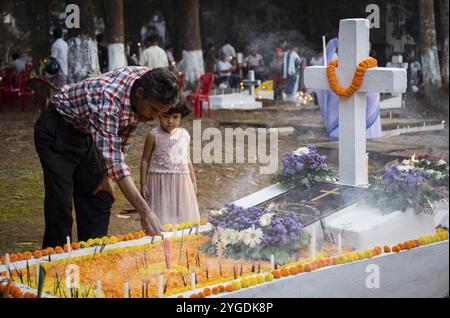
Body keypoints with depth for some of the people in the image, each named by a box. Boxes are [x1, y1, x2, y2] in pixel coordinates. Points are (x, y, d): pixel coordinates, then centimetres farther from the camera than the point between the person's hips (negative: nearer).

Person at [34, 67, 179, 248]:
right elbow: (111, 157, -45)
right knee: (60, 206, -12)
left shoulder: (146, 79, -17)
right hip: (56, 132, -7)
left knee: (99, 198, 4)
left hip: (86, 134, 7)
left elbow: (126, 131, -1)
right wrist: (144, 211, -50)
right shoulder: (108, 98, -40)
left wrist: (109, 174, -3)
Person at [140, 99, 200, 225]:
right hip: (160, 181, -4)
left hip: (182, 182, 4)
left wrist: (193, 181, 17)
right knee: (162, 217, -5)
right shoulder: (154, 136, -5)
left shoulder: (184, 135, 7)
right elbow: (145, 160, 0)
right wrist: (143, 184, -3)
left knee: (182, 215, 5)